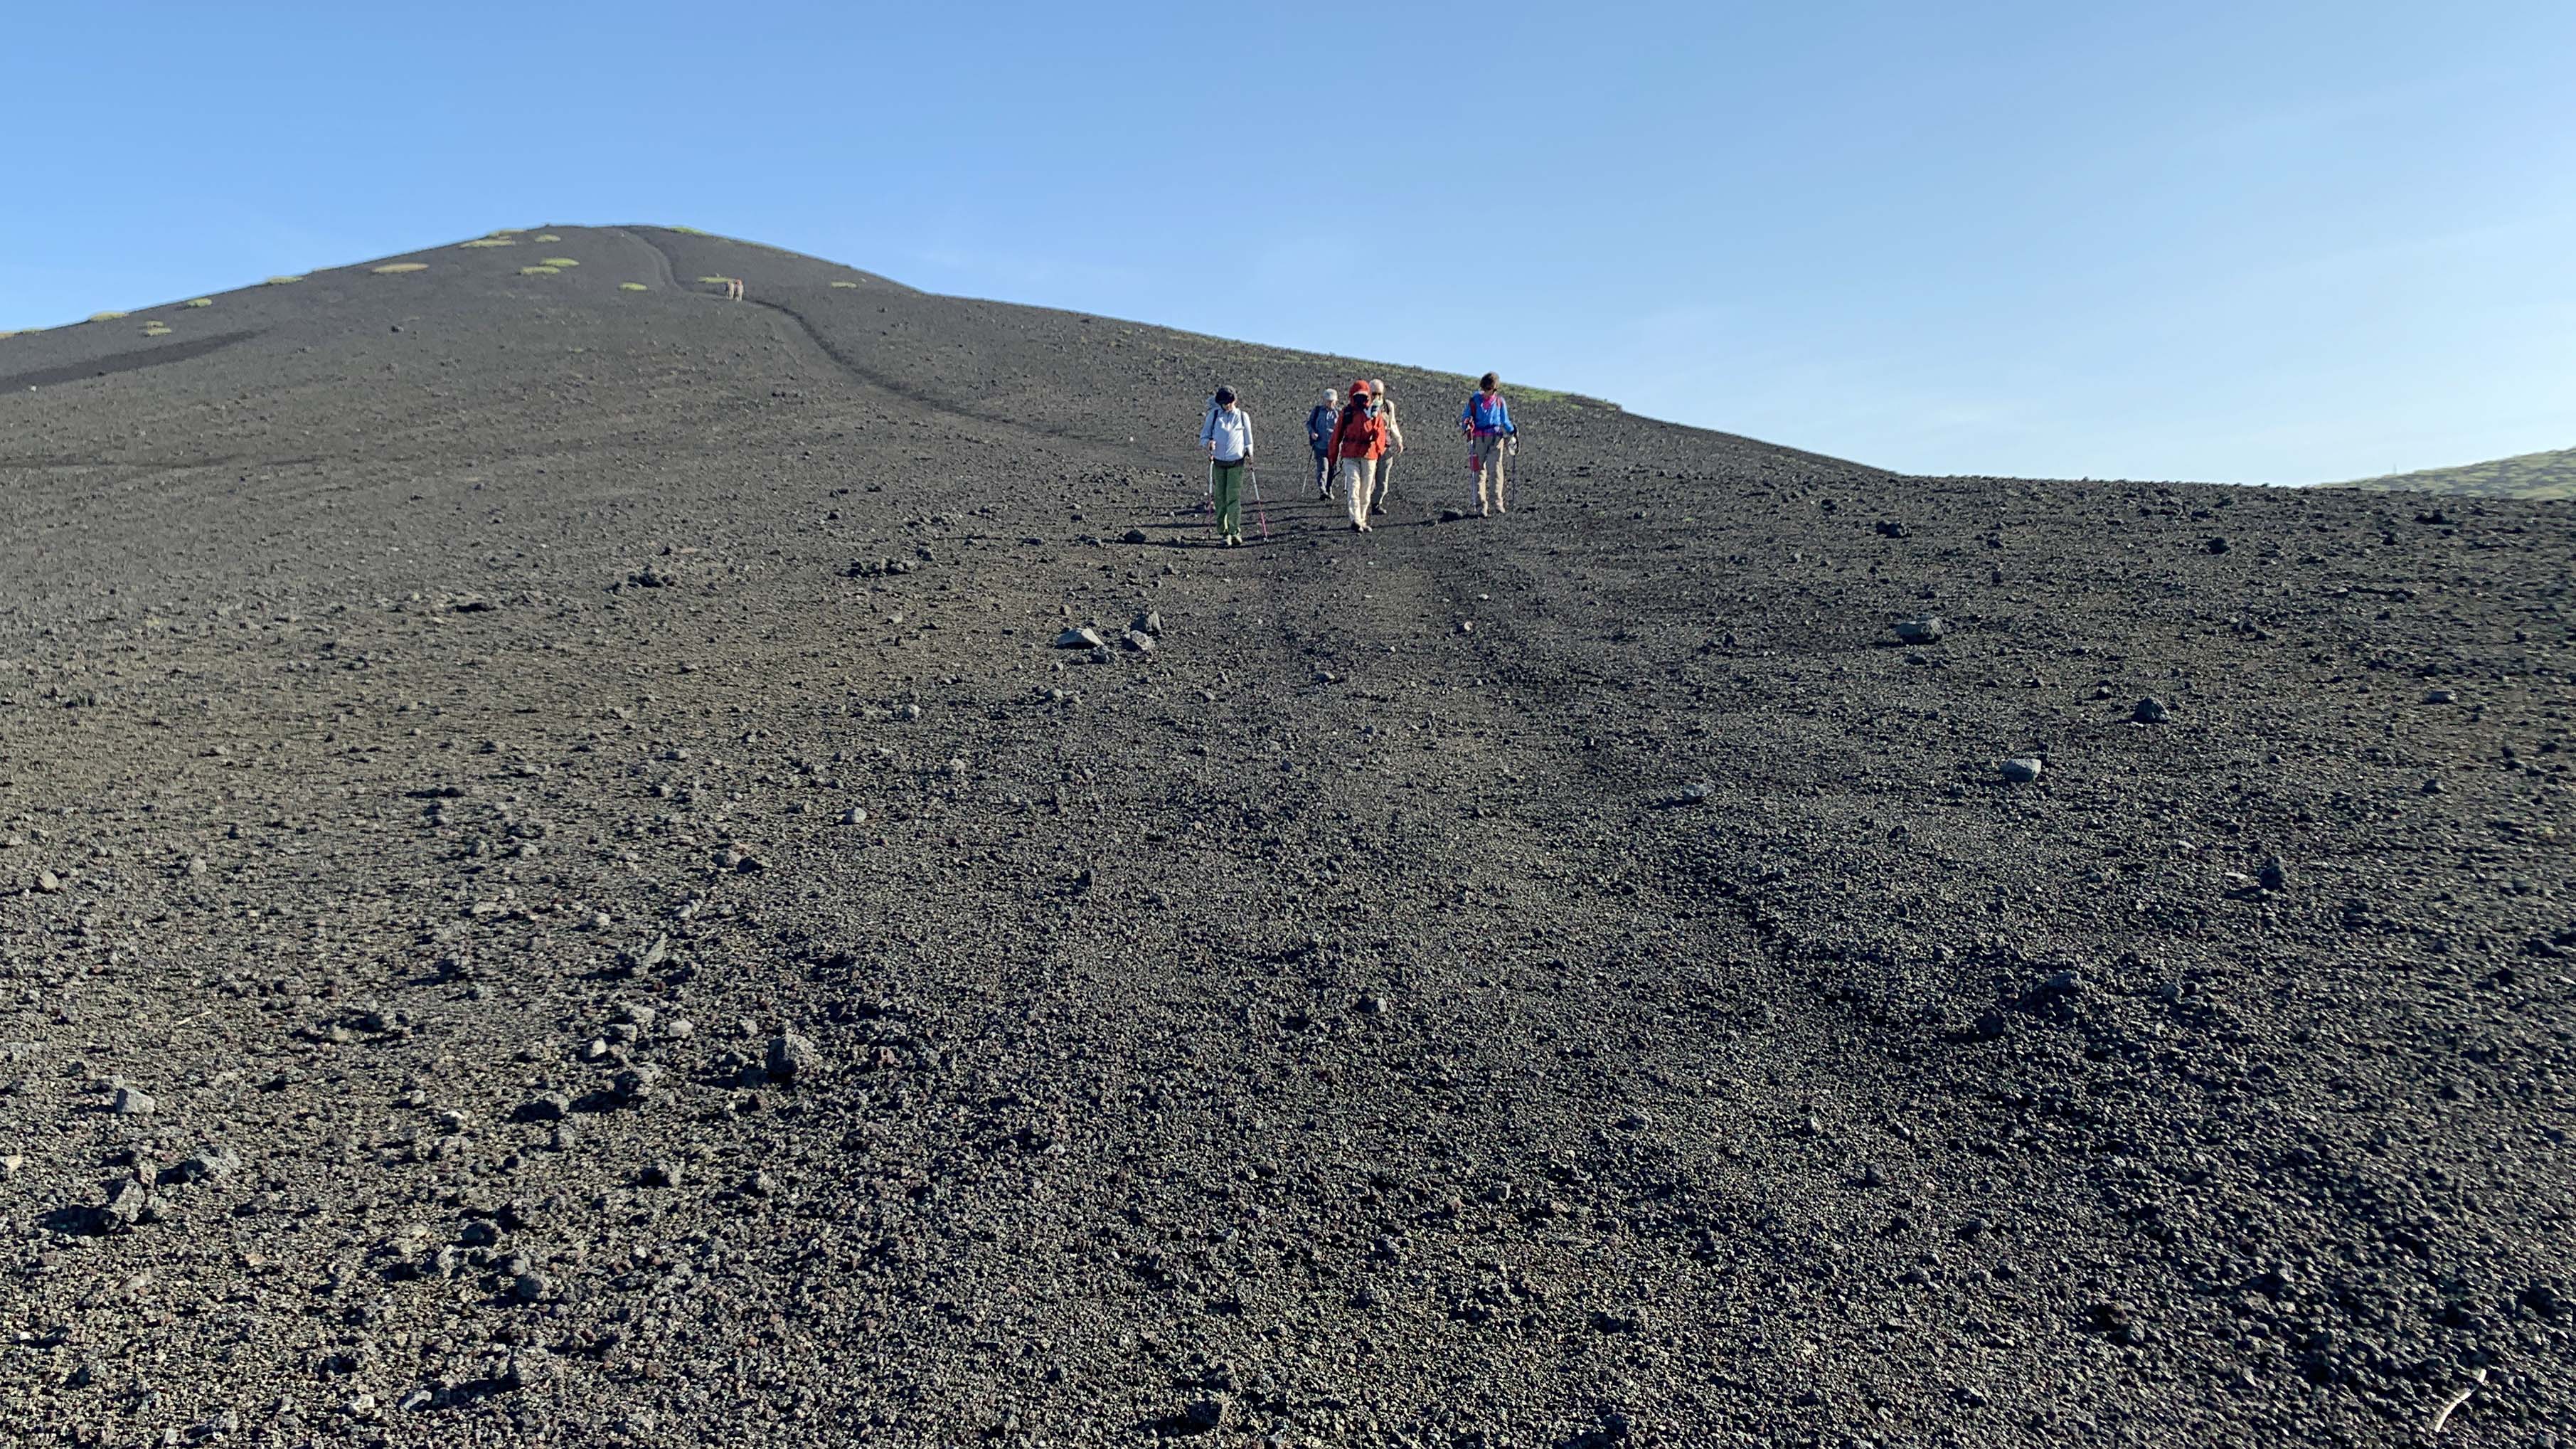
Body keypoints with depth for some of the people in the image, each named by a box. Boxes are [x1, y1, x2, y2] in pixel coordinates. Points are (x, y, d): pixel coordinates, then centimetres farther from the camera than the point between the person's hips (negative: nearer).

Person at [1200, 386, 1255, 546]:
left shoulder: (1243, 416, 7)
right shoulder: (1214, 414, 6)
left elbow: (1248, 439, 15)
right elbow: (1204, 435, 8)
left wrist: (1249, 454, 1)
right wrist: (1208, 442, -13)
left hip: (1236, 462, -1)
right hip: (1218, 462, 1)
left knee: (1234, 497, -10)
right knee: (1220, 497, 2)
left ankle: (1235, 532, -12)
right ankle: (1223, 531, 10)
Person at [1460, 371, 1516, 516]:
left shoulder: (1500, 402, 12)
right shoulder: (1474, 401, 7)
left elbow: (1505, 422, 19)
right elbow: (1466, 418, 8)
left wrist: (1513, 432, 5)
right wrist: (1466, 424, -14)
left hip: (1496, 439, 0)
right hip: (1479, 439, 0)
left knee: (1496, 470, -13)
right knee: (1479, 471, -3)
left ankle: (1497, 504, -18)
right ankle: (1481, 507, -4)